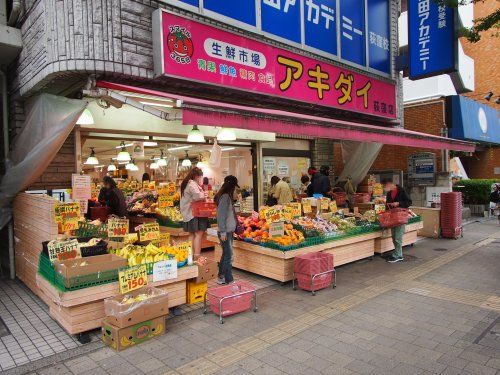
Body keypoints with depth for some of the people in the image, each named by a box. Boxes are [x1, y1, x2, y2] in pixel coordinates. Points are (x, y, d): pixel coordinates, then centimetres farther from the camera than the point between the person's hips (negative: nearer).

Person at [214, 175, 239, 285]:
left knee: (226, 254, 16)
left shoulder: (228, 197, 13)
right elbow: (221, 215, -21)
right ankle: (228, 280, 4)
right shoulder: (225, 197, -17)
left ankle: (221, 277, 27)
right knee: (229, 256, -4)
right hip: (226, 232, -10)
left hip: (229, 231, 10)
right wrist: (223, 232, -20)